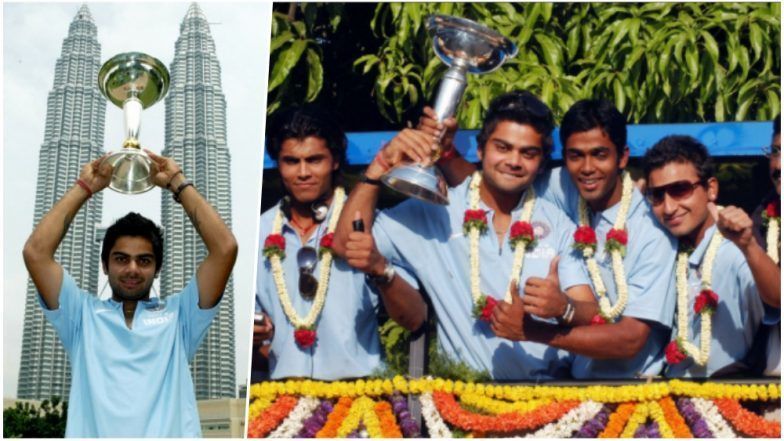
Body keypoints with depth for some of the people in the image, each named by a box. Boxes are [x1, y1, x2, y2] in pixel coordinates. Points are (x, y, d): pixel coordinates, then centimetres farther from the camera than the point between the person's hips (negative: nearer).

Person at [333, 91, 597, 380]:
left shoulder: (558, 226, 8)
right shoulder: (434, 213, 6)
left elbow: (591, 316, 1)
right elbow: (347, 243, 3)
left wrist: (563, 309, -22)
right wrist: (381, 166, -3)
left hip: (544, 392, 0)